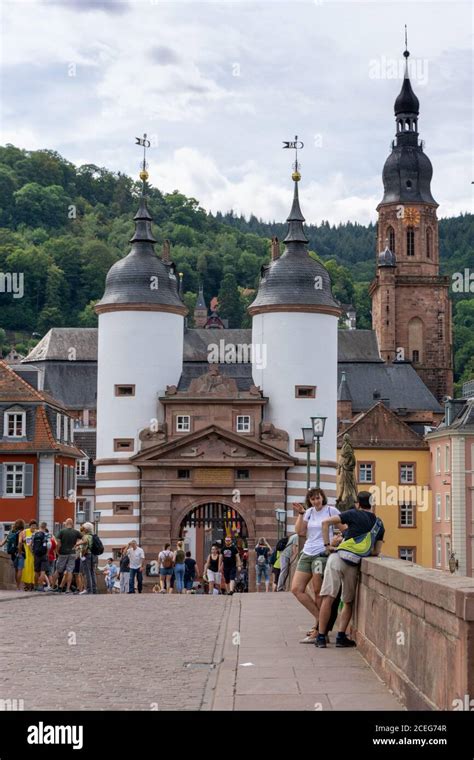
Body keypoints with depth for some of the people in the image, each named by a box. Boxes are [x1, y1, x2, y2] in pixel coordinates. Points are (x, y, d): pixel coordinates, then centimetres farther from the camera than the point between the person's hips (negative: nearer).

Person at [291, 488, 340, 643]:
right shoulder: (309, 512, 13)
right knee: (296, 589, -2)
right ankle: (319, 618, 7)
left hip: (322, 554, -6)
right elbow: (299, 531, 7)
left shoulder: (331, 511, -1)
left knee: (318, 592, -5)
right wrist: (301, 514, -1)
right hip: (307, 553, 6)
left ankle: (318, 630, -2)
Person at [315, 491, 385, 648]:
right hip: (354, 565, 3)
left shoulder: (354, 514, 1)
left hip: (338, 558, -3)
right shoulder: (379, 525, 12)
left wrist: (327, 545, -2)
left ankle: (321, 637, -5)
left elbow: (326, 522, -8)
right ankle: (341, 636, 8)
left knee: (328, 598, -3)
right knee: (348, 602, 18)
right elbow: (376, 552, 10)